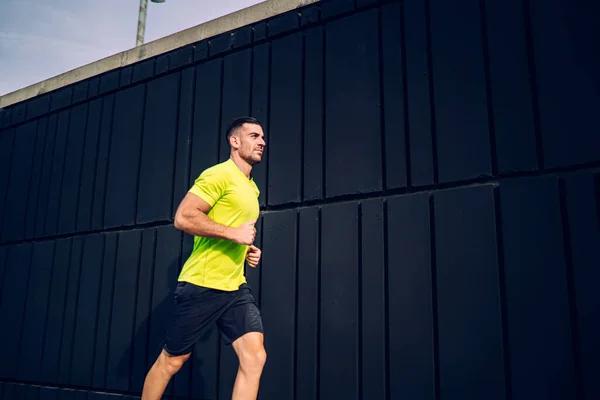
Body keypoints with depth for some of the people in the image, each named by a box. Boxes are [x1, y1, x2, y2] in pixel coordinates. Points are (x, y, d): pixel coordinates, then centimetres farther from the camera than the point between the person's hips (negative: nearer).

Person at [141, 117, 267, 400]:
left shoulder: (251, 188, 17)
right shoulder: (219, 175, -10)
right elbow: (183, 218, -20)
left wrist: (248, 250, 10)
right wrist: (234, 233, -19)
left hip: (235, 288, 7)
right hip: (202, 284, -7)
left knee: (255, 357, -5)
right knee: (172, 360, 8)